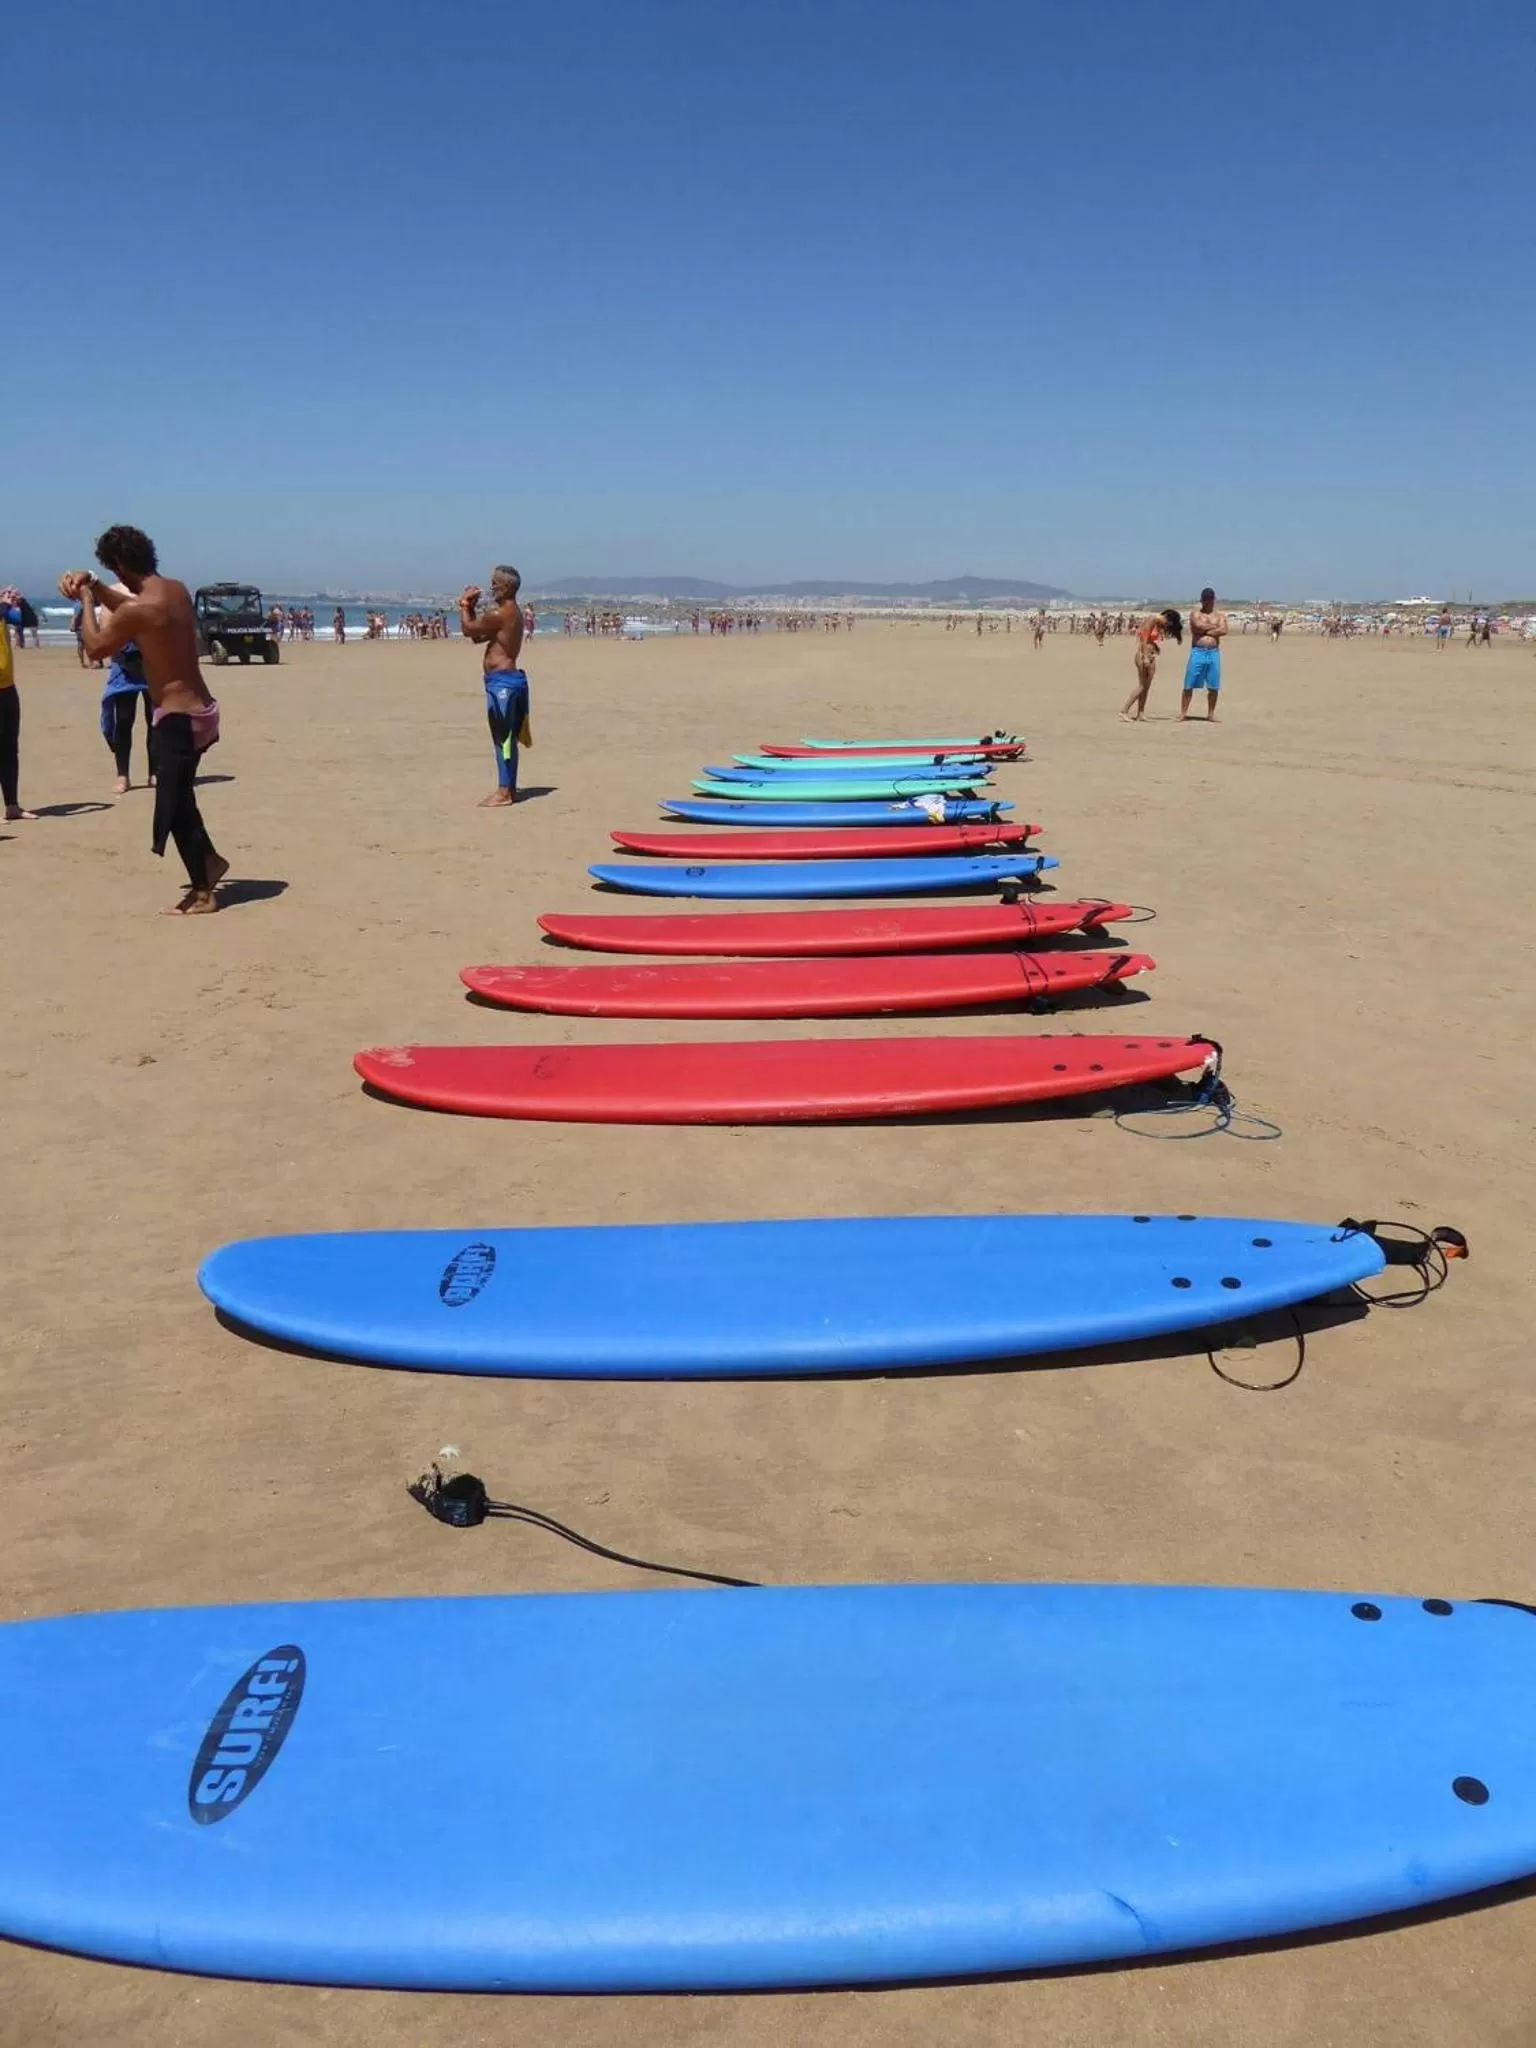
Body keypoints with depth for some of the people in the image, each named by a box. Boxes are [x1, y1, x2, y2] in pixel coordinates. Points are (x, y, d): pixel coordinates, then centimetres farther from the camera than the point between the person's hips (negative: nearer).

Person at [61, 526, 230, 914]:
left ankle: (202, 893, 8)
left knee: (176, 805, 1)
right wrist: (93, 586, 16)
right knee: (179, 795, 24)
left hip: (178, 717, -9)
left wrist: (87, 599, 5)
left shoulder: (138, 610, -20)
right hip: (199, 709, 9)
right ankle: (209, 860, 34)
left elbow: (95, 648, -4)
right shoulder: (177, 590, 7)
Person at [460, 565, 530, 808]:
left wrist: (465, 605, 4)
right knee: (506, 738, 13)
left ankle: (504, 791, -4)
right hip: (509, 678, 10)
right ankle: (508, 788, 19)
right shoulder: (511, 612, 16)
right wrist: (470, 607, 11)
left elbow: (468, 629, -11)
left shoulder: (501, 614, -16)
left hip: (501, 680, -10)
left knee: (502, 738, -7)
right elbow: (477, 636, 20)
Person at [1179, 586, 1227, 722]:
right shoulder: (1195, 614, 7)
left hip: (1214, 653, 2)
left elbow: (1223, 631, -5)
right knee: (1189, 685, -3)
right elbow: (1199, 626, -14)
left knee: (1214, 686, 4)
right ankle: (1183, 713, 1)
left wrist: (1205, 630, -7)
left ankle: (1211, 714, 14)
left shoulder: (1220, 615, 12)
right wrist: (1214, 627, -2)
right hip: (1197, 652, -2)